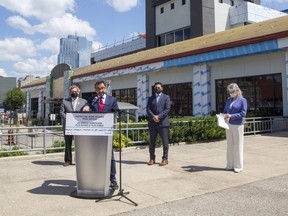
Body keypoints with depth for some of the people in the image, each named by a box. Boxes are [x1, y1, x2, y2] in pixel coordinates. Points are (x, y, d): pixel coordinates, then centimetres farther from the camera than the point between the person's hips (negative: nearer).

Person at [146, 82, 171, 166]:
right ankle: (152, 158, 13)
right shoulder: (151, 98, 16)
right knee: (152, 142, 5)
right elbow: (148, 109, 5)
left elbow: (167, 109, -4)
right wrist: (153, 116, -14)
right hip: (152, 123, 3)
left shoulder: (166, 97, 8)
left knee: (165, 142, -2)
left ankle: (165, 159, 6)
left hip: (163, 122, -3)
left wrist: (159, 117, -15)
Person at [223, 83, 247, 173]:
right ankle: (230, 165, 17)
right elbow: (225, 111, 16)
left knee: (238, 145, -1)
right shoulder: (229, 100, 13)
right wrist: (224, 116, -7)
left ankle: (238, 166, 7)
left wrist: (231, 116, -21)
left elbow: (243, 113, -12)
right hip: (229, 125, 6)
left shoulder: (242, 100, -4)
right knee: (230, 145, 9)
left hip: (238, 125, -6)